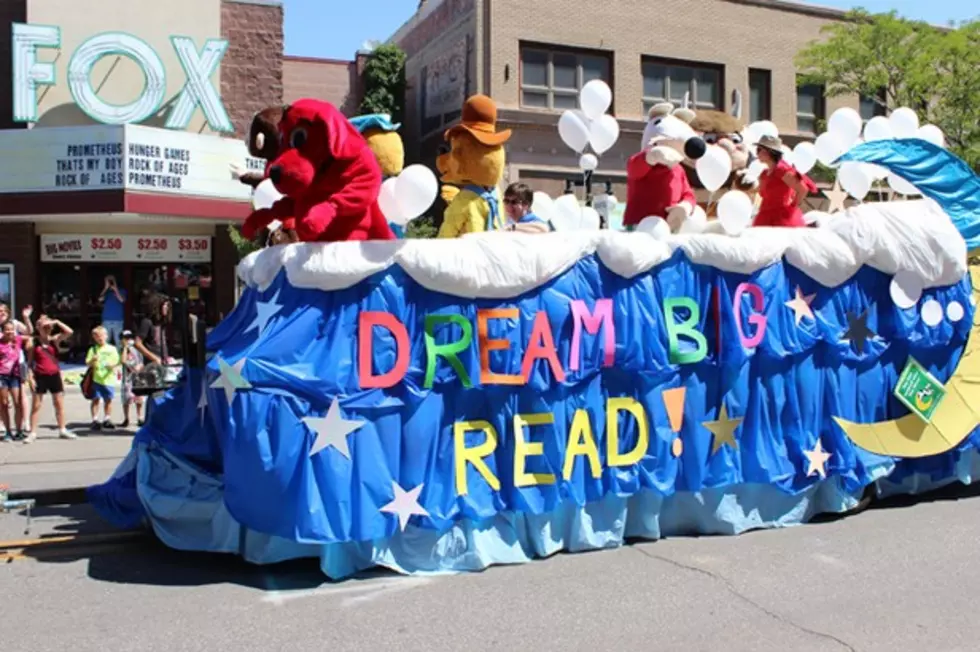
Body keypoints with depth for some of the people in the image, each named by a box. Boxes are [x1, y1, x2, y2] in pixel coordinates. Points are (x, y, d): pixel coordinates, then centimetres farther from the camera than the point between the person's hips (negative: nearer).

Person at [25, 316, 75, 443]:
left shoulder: (54, 340, 2)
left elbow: (69, 332, -13)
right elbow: (30, 362, -1)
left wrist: (57, 322, -12)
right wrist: (30, 378, -8)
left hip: (54, 375, 2)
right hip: (40, 376, -2)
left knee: (59, 404, 7)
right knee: (36, 405, 3)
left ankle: (62, 430, 17)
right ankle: (32, 433, 7)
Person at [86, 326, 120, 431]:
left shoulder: (112, 349, 7)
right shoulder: (93, 349, 3)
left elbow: (116, 362, 7)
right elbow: (88, 363, -2)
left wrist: (113, 365, -13)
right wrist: (92, 360, -22)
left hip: (108, 378, 2)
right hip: (96, 378, -2)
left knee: (108, 399, 8)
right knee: (96, 399, 0)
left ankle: (107, 419, 20)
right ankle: (95, 420, 6)